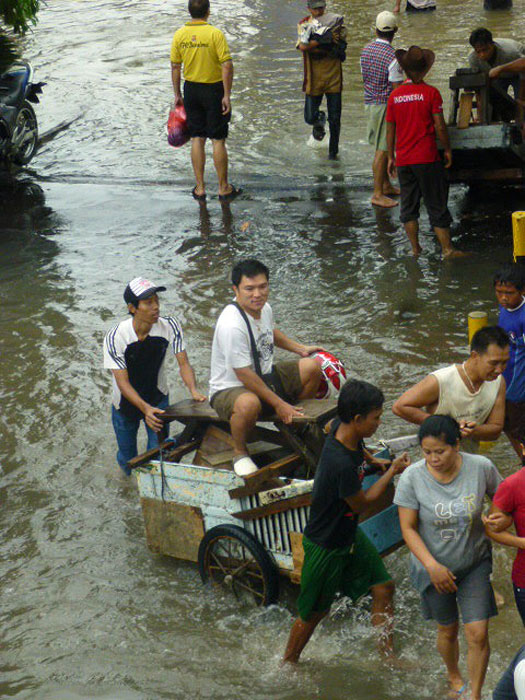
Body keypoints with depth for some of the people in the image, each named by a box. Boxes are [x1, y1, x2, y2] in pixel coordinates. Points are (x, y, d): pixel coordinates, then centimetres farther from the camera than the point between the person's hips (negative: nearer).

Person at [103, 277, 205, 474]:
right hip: (126, 403, -1)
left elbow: (183, 363, -17)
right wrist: (145, 408, -43)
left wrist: (193, 390, -37)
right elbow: (123, 383, -28)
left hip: (158, 399, 1)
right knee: (128, 458, 13)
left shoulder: (169, 326, -19)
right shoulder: (115, 337, -26)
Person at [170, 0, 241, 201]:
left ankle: (200, 188, 14)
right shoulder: (215, 34, -15)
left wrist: (177, 94, 12)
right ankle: (224, 188, 12)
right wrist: (227, 96, -14)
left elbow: (175, 66, 3)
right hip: (214, 89, -4)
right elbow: (227, 66, -18)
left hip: (191, 89, 4)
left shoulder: (180, 34, -2)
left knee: (197, 139, 11)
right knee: (218, 140, 4)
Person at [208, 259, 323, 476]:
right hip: (230, 389, -9)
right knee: (249, 404, -42)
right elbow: (244, 375, -27)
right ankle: (239, 452, -12)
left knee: (312, 366, 2)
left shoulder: (264, 309, -1)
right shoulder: (232, 325, -30)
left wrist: (300, 349, 20)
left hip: (264, 377, 9)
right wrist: (279, 404, -23)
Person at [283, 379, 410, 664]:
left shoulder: (340, 428, -13)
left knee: (383, 587, 12)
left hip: (350, 535, 9)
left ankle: (389, 657, 25)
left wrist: (370, 458, 17)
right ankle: (287, 665, 33)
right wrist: (392, 471, -10)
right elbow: (361, 503, -19)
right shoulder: (342, 464, -37)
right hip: (325, 546, -9)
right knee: (314, 612, 11)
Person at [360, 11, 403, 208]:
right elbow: (397, 88, -17)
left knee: (381, 147, 18)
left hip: (370, 102, 8)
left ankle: (386, 185, 29)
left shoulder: (366, 51, 4)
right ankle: (378, 194, -1)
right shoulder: (392, 57, -20)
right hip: (386, 105, -8)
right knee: (382, 150, -4)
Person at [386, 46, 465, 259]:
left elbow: (390, 130, 5)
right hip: (427, 158, -3)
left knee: (408, 205, 12)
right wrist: (447, 149, 3)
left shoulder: (394, 95, 1)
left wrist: (391, 157, 14)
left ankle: (415, 249, 12)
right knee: (437, 205, 3)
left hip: (403, 159, 3)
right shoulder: (430, 93, -9)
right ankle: (447, 248, 5)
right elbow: (439, 126, -10)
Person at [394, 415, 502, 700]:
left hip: (475, 564, 0)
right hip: (434, 567, 0)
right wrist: (433, 566, -26)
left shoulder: (480, 467, -18)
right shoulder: (412, 478, -21)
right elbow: (408, 529, -16)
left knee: (478, 634, -4)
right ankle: (454, 676, 49)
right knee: (447, 630, 19)